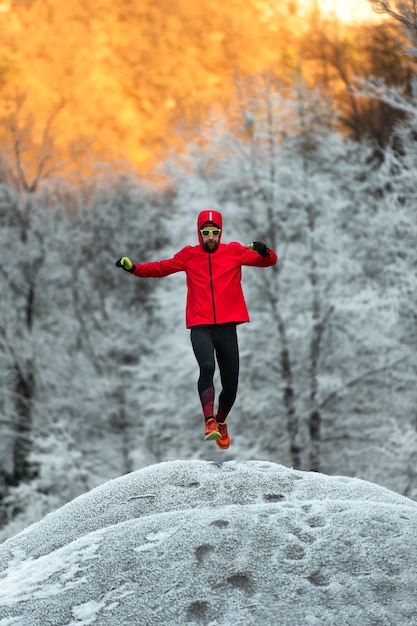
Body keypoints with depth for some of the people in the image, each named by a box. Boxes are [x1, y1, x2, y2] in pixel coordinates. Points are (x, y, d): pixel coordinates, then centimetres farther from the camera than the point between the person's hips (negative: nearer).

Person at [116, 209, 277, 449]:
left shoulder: (234, 251, 6)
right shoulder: (189, 255, 9)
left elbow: (268, 261, 4)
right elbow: (160, 268, 19)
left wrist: (264, 251, -19)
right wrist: (133, 267, 5)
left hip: (227, 326, 1)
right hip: (200, 327, -1)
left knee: (231, 385, 5)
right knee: (207, 366, -29)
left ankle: (221, 421, 33)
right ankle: (210, 422, -28)